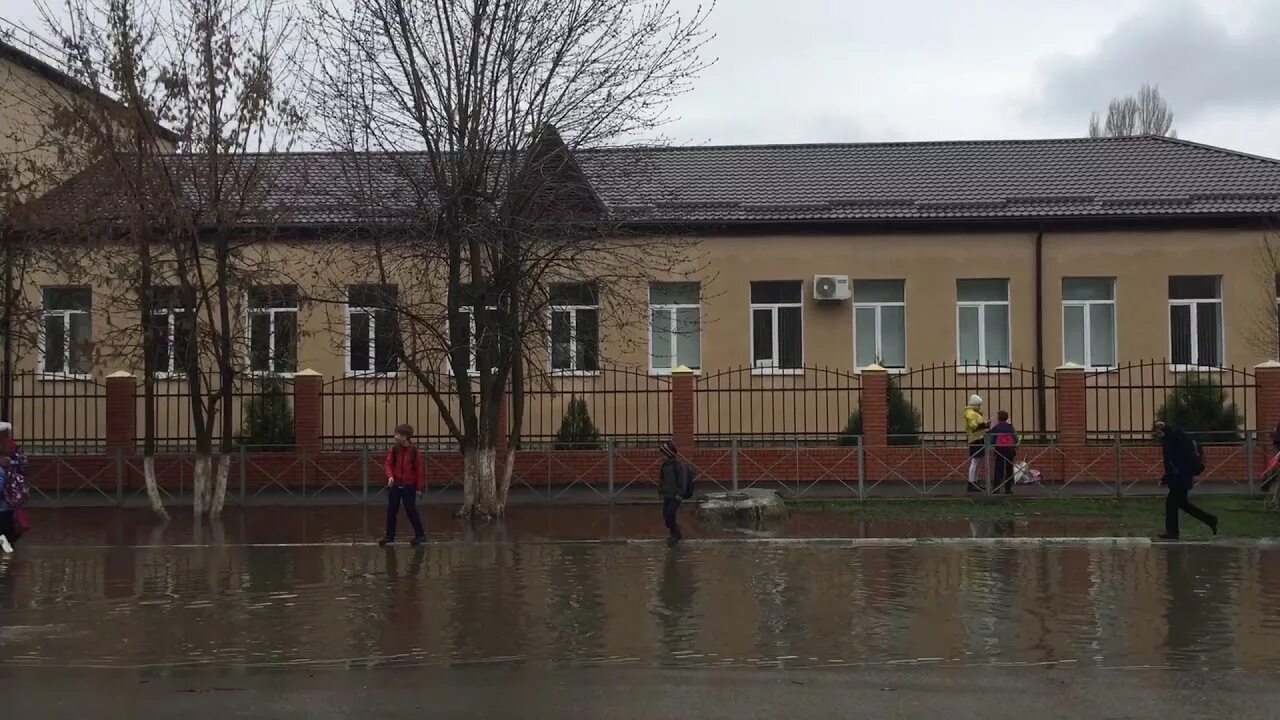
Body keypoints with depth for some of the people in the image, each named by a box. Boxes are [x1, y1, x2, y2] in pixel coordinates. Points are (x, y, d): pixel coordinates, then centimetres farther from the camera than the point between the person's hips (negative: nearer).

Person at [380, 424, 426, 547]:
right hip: (394, 485, 3)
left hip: (409, 486, -3)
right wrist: (390, 476, -24)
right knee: (391, 511, 5)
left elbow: (419, 469, -5)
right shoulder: (393, 450, 1)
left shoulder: (414, 451, -7)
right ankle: (389, 536, 15)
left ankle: (420, 535, 12)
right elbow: (388, 464, -5)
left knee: (411, 511, 1)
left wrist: (420, 487, -7)